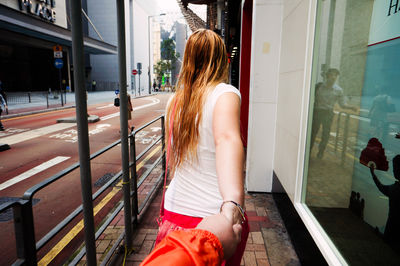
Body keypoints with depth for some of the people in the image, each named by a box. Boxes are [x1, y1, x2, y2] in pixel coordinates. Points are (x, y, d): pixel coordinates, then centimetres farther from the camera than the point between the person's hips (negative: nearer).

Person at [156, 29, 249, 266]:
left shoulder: (175, 99, 4)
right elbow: (226, 139, -34)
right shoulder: (225, 93, -13)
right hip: (213, 216, -4)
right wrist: (232, 202, -46)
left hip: (175, 208, 5)